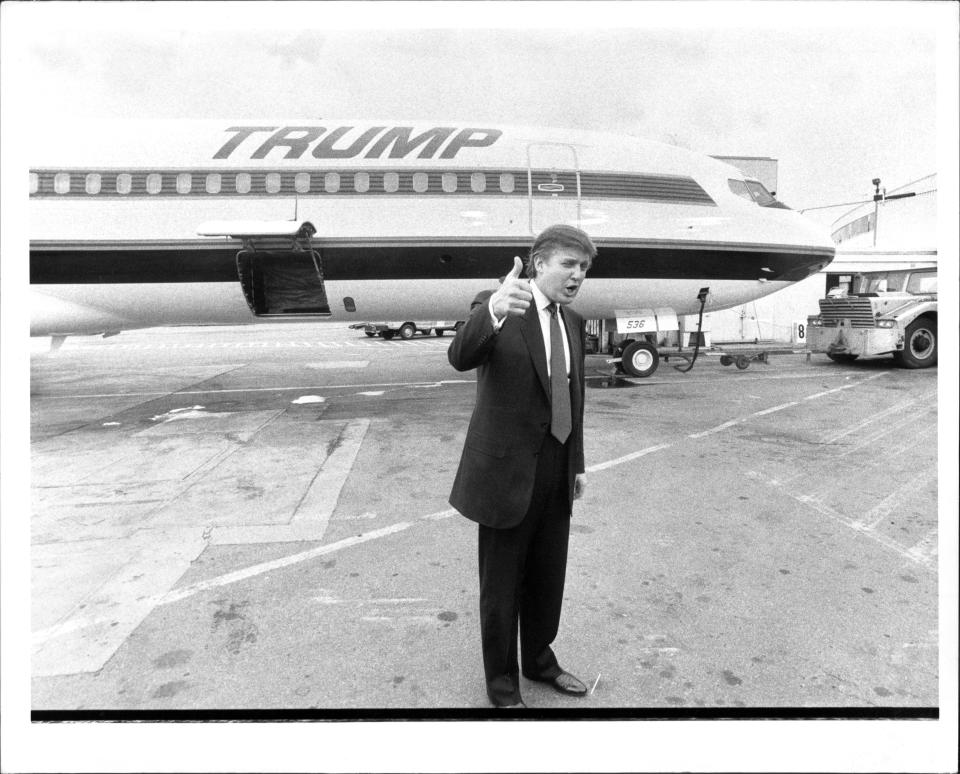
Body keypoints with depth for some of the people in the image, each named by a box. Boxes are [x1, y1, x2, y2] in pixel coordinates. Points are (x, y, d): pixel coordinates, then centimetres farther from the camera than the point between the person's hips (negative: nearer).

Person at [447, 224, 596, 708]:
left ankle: (540, 660, 44)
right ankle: (502, 684, 32)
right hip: (507, 468, -6)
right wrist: (493, 312, -53)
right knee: (501, 586, 11)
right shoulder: (496, 306, -13)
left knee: (547, 578, 21)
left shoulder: (573, 323, 9)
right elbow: (460, 357, -34)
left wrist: (577, 463, 17)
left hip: (555, 471, 7)